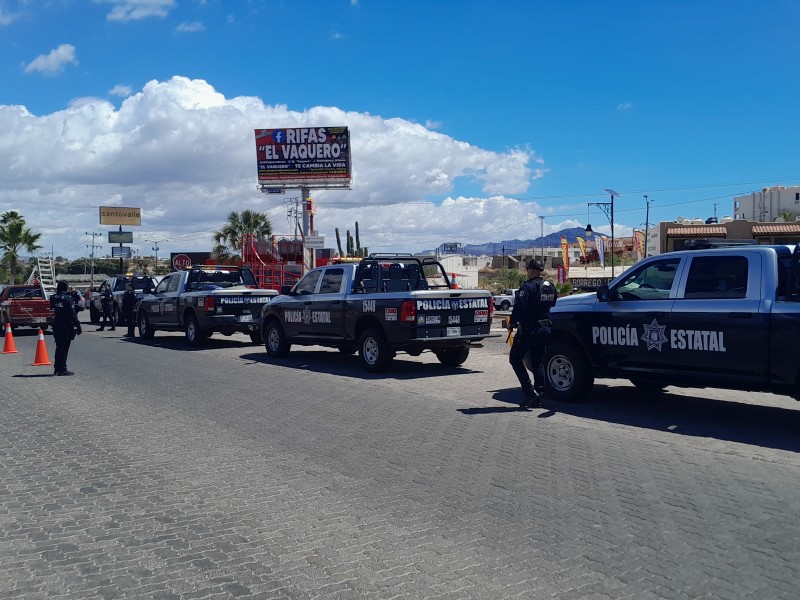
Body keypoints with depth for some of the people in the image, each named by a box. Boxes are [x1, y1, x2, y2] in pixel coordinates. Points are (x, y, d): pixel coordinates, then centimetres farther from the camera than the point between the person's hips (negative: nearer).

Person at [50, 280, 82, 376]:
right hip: (67, 327, -6)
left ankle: (57, 368, 23)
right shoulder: (67, 298, -14)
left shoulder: (53, 298, 4)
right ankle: (62, 369, -1)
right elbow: (72, 314, -16)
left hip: (57, 325, 6)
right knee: (64, 348, -2)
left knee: (59, 347, 17)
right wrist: (78, 325, -13)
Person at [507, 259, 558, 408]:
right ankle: (538, 397, 10)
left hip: (528, 330, -7)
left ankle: (530, 391, -6)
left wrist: (512, 322, -8)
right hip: (545, 329, 7)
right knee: (538, 362, 12)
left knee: (515, 358, 5)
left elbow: (519, 307, -20)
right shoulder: (550, 287, 10)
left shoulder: (528, 287, -15)